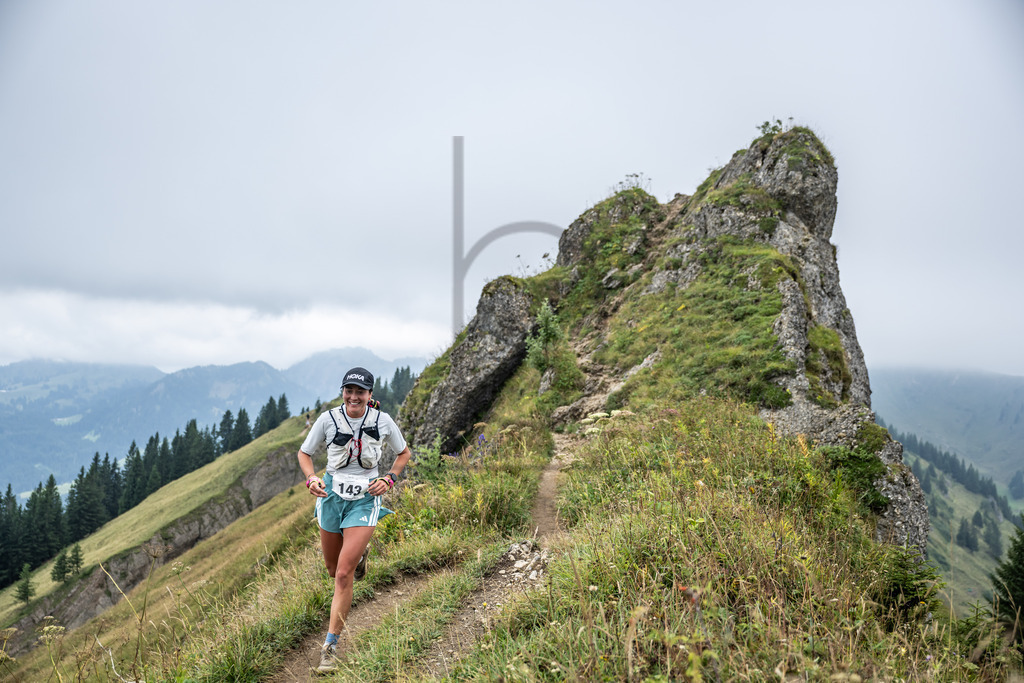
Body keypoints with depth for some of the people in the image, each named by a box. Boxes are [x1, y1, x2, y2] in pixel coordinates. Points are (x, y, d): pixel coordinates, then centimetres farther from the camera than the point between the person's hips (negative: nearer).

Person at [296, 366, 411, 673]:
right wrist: (311, 478, -14)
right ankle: (358, 555, 55)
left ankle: (331, 645, 3)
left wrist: (389, 479, -8)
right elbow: (304, 453, 4)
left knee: (344, 574, -11)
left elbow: (404, 453, 7)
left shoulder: (383, 421, -10)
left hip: (365, 500, -2)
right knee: (333, 569, 18)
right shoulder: (328, 419, -10)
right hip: (331, 496, 2)